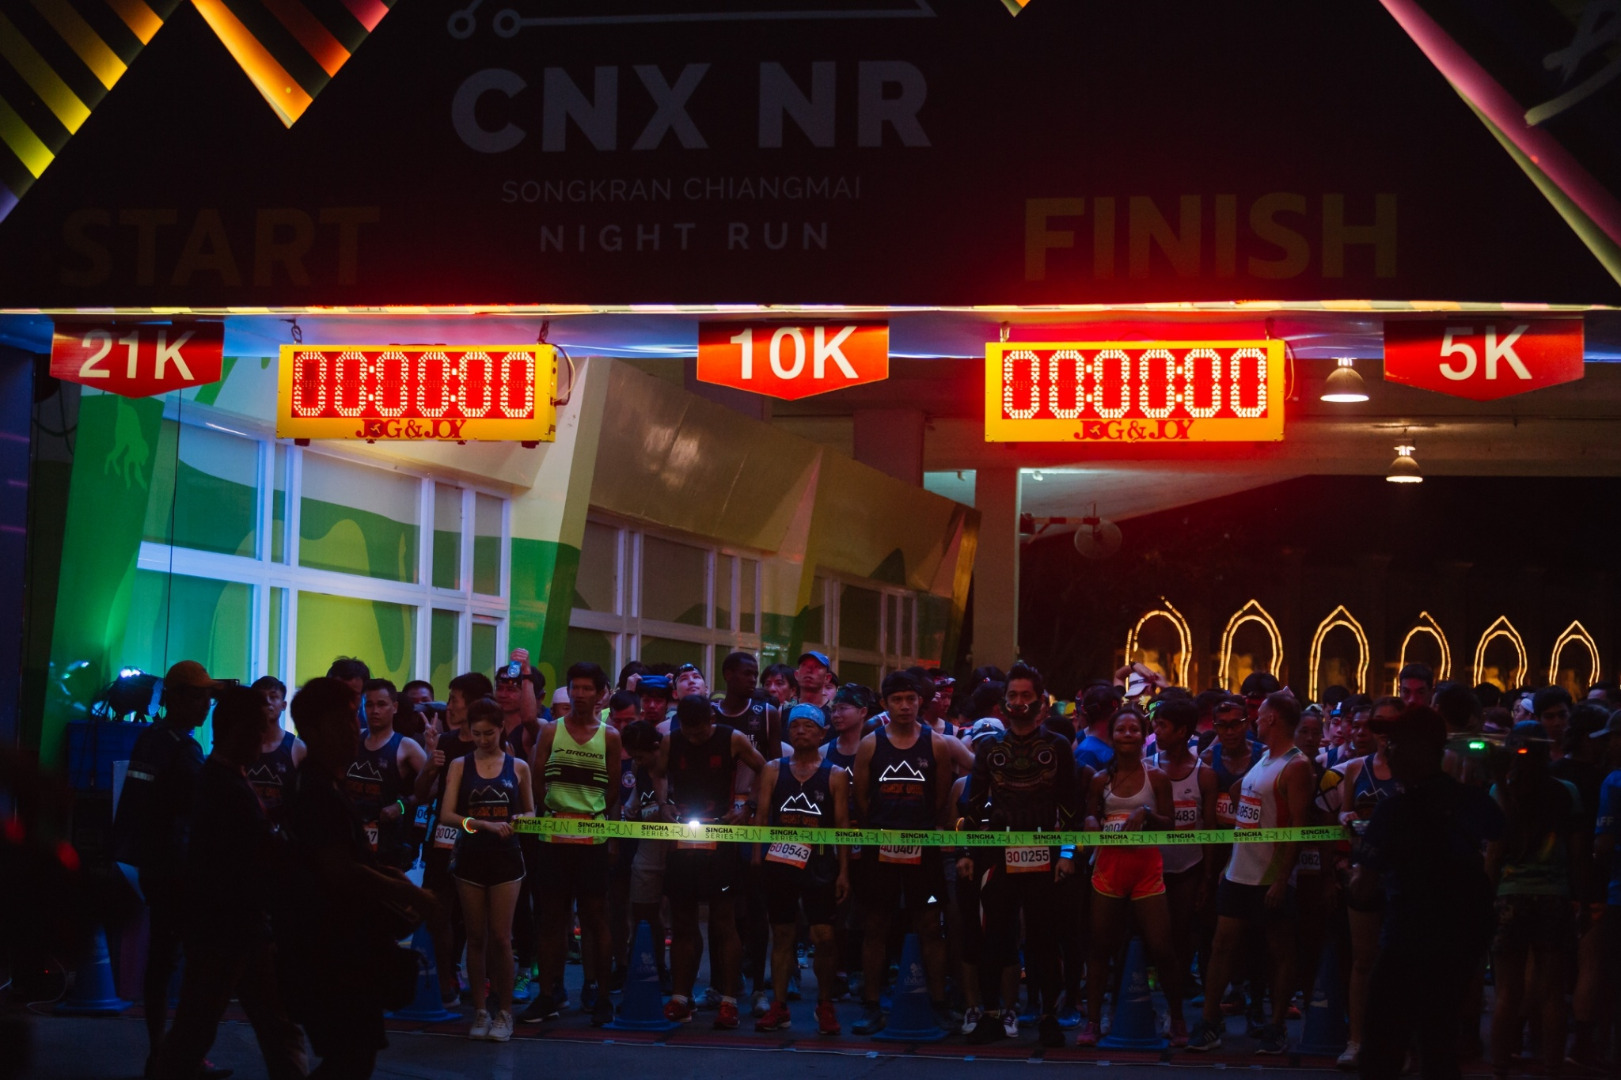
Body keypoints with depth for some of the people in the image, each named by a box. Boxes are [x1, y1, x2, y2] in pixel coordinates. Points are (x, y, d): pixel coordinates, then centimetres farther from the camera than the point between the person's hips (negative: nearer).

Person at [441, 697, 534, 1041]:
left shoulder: (518, 767, 6)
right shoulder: (460, 766, 4)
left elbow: (530, 812, 14)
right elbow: (446, 814, -5)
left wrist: (519, 820, -9)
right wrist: (485, 824, -18)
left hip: (505, 857, -1)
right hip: (470, 857, 1)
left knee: (500, 936, -4)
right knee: (476, 937, 4)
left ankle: (504, 1012, 4)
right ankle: (480, 1011, 12)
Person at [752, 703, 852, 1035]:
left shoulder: (835, 775, 5)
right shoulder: (773, 770, 10)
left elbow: (843, 825, 2)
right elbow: (762, 814, 8)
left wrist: (844, 871, -3)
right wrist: (757, 855, -3)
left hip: (819, 867, -2)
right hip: (779, 865, 2)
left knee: (823, 936, -6)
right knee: (782, 934, 6)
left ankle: (825, 1006, 9)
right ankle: (778, 1006, 11)